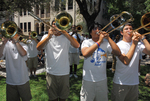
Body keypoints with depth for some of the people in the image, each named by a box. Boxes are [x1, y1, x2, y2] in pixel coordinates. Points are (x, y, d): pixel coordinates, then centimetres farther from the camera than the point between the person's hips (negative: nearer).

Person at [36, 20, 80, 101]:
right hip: (51, 73, 1)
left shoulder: (66, 37, 0)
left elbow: (77, 45, -19)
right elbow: (38, 48, -14)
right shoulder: (46, 37, 3)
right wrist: (49, 36, -25)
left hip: (64, 73, 0)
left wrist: (64, 32, -23)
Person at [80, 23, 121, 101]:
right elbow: (85, 54, -25)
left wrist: (108, 38, -13)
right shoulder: (86, 42, -4)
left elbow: (118, 53, -11)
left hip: (102, 79, 3)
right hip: (88, 80, -2)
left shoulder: (106, 43, 2)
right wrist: (99, 41, -22)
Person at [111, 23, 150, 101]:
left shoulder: (138, 44, 3)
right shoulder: (118, 45, -11)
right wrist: (134, 44, -24)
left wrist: (142, 38, -14)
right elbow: (126, 62, -24)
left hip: (134, 82, 5)